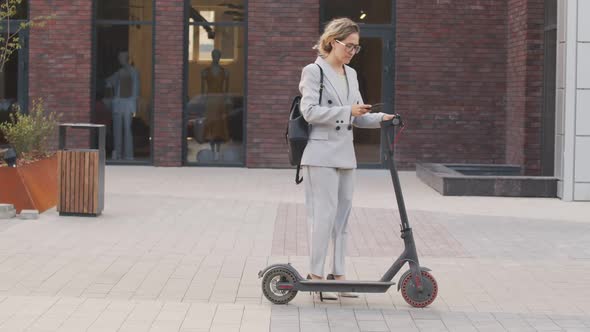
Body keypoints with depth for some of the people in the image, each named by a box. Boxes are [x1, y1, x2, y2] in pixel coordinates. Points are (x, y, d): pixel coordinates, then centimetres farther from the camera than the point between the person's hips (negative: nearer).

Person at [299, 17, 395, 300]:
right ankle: (315, 275, -3)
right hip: (321, 154, -8)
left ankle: (338, 275, 13)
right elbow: (310, 111, -15)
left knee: (342, 215, 8)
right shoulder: (314, 71, -6)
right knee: (324, 214, -9)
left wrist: (380, 118, 1)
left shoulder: (351, 74, 16)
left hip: (345, 155, 8)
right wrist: (347, 111, -21)